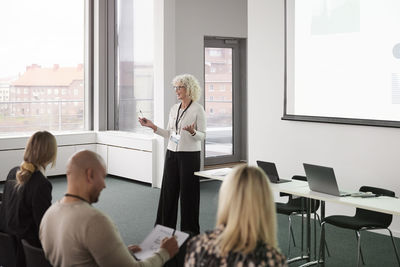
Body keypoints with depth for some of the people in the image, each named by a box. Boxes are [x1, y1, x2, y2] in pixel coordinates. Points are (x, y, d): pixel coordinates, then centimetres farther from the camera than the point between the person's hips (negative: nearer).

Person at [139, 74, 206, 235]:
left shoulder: (198, 109, -7)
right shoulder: (174, 109, 12)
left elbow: (202, 135, -7)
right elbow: (169, 134, 14)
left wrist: (192, 132, -27)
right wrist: (152, 126, 5)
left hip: (190, 155, -6)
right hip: (172, 153, 6)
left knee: (188, 191, 0)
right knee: (169, 190, 6)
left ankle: (189, 229, 12)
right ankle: (165, 226, 17)